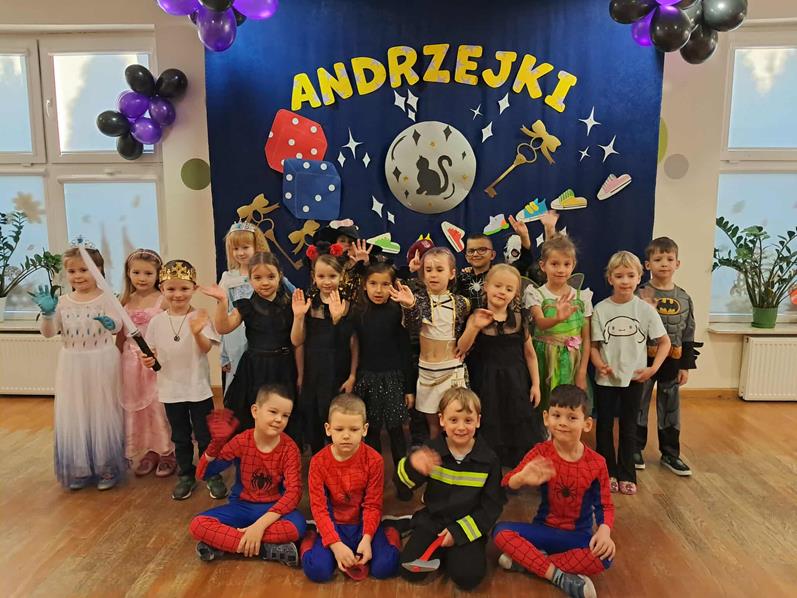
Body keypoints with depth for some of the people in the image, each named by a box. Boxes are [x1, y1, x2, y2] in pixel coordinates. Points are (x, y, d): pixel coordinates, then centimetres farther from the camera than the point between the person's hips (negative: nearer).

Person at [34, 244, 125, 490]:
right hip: (72, 365, 4)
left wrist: (111, 323, -45)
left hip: (101, 362, -4)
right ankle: (79, 470, 26)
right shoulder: (63, 302, 3)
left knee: (102, 414, 5)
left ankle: (107, 468, 20)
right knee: (73, 416, 10)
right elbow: (48, 332, 1)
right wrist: (47, 313, -17)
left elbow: (118, 325, -22)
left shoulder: (106, 298, -8)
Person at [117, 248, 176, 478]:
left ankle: (167, 452, 17)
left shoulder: (163, 301, -8)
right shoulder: (125, 302, 6)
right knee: (136, 408, 12)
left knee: (160, 406, 1)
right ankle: (150, 452, 27)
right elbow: (120, 336, 12)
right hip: (132, 362, 5)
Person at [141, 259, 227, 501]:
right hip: (171, 388, 3)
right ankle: (186, 475, 33)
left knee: (205, 436, 9)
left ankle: (212, 475, 25)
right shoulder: (157, 321, -2)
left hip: (198, 387, -3)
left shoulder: (200, 317, -11)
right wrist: (148, 360, -15)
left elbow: (206, 348, -20)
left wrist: (198, 333, -40)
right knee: (180, 437, 17)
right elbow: (152, 352, 7)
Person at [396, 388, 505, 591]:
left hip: (468, 525, -1)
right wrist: (412, 465, -37)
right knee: (410, 571, -12)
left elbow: (491, 506, -5)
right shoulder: (432, 450, -7)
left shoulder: (488, 460, -8)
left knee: (468, 577, -20)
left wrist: (459, 531, -12)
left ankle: (453, 551, 11)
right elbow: (407, 482, -13)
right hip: (432, 520, 1)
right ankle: (439, 552, 16)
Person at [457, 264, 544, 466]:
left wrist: (535, 384, 4)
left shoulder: (519, 318, -3)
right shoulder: (477, 317, -7)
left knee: (520, 433, 10)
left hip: (516, 382, 2)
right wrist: (476, 326, -25)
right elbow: (461, 349, -12)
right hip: (487, 383, -1)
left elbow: (529, 353, 5)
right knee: (490, 434, 8)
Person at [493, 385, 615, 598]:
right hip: (544, 529, 1)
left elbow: (605, 505, -3)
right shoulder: (540, 453, -11)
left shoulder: (596, 463, -9)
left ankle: (527, 561, -22)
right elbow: (506, 484, -21)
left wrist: (604, 531, -26)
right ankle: (559, 577, -24)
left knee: (604, 557, -32)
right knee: (501, 531, -24)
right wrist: (522, 478, -46)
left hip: (579, 535, 0)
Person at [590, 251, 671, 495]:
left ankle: (626, 474, 26)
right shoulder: (601, 309, -7)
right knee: (604, 426, 10)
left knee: (629, 428, 12)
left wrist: (653, 368, -9)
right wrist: (600, 365, -22)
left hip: (634, 378, 1)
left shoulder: (645, 309, -6)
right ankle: (608, 472, 26)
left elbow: (664, 342, 2)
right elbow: (593, 344, -4)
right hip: (606, 379, 0)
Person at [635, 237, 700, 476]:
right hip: (643, 361, -3)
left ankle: (670, 453, 27)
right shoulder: (640, 295, -10)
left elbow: (688, 335, 6)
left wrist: (685, 365, 4)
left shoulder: (684, 298, 2)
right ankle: (635, 449, 22)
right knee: (638, 406, 8)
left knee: (670, 408, 13)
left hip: (672, 363, 4)